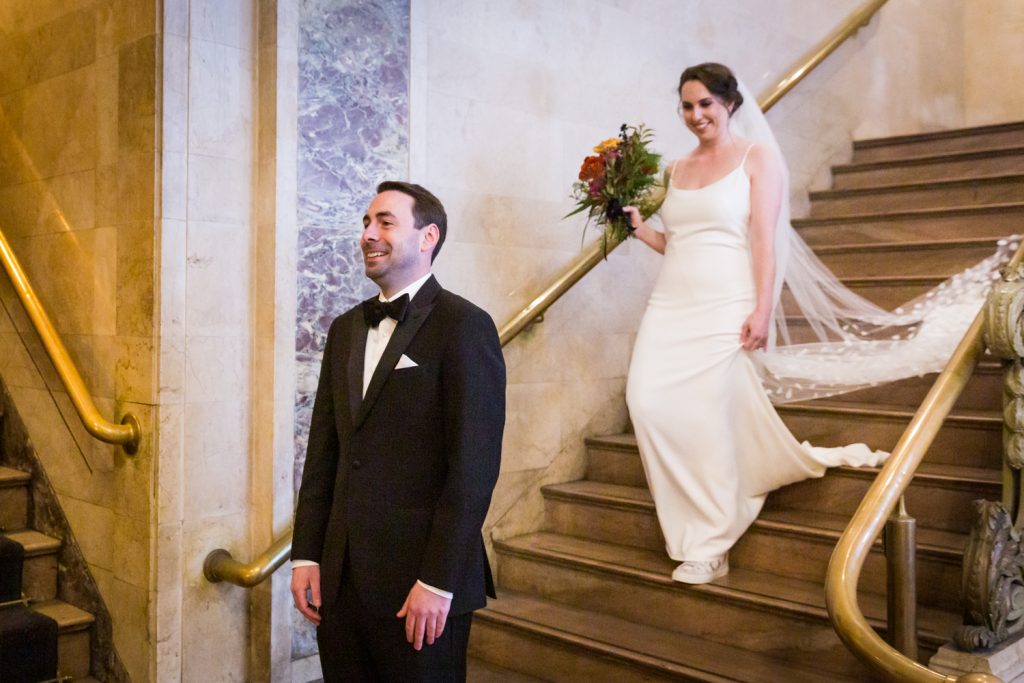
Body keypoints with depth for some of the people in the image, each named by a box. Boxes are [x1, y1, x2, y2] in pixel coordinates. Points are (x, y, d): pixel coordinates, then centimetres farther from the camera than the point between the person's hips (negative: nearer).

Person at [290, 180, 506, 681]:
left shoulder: (464, 326, -10)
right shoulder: (345, 329, 12)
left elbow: (473, 465, -15)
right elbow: (323, 449, 12)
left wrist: (438, 582, -17)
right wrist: (306, 555, 7)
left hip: (420, 584, -6)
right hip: (341, 579, 6)